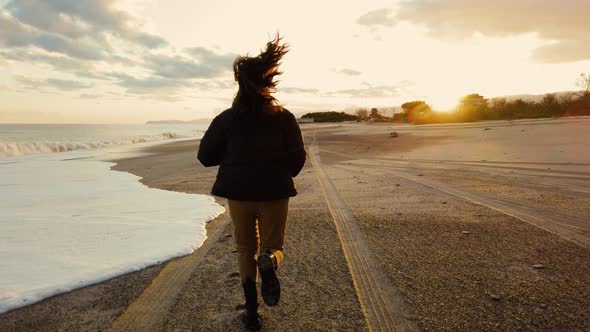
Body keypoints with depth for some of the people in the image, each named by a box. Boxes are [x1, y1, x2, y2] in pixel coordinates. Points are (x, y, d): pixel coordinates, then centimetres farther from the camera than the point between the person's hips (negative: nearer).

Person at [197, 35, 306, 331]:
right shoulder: (284, 117, -4)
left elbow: (205, 156, -1)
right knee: (273, 246, 16)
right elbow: (297, 157, -8)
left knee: (246, 249, 18)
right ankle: (268, 262, -21)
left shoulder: (226, 118, -3)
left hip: (238, 192, 1)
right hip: (275, 192, -1)